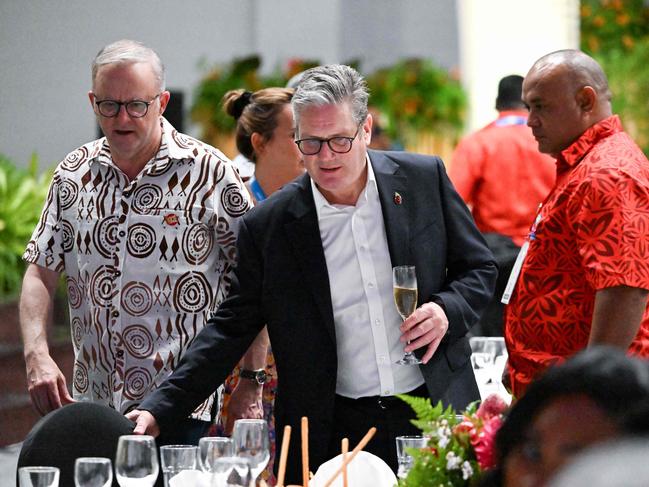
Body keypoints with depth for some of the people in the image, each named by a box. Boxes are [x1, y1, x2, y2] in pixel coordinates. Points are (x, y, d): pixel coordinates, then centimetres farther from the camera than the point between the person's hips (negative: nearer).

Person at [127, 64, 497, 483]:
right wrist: (161, 410, -8)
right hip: (335, 433, -1)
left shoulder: (424, 179, 0)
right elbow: (231, 329, 1)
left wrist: (448, 310, -12)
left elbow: (480, 268, 10)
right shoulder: (268, 226, -3)